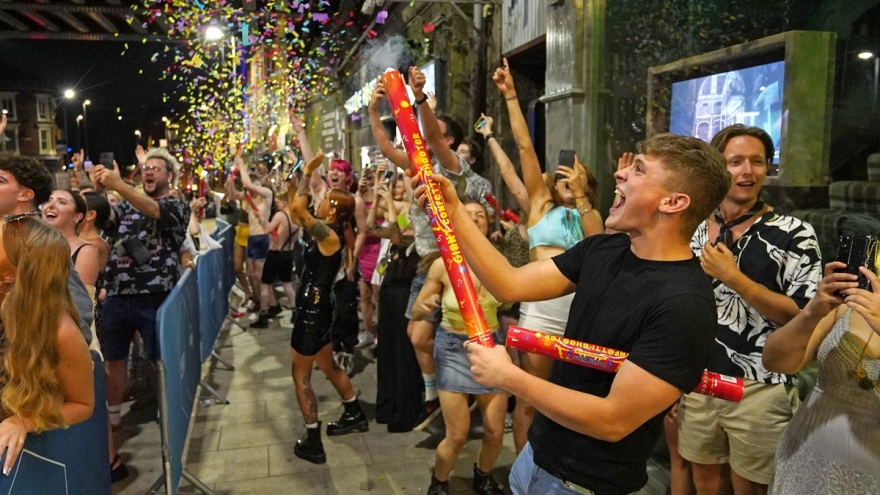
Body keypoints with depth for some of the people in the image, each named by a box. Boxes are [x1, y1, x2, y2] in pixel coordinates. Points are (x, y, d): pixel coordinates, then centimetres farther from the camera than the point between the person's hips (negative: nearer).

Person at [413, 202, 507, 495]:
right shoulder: (442, 265, -13)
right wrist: (424, 307, -25)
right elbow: (416, 312, -5)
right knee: (457, 436, -1)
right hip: (453, 348, -2)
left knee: (495, 432, 7)